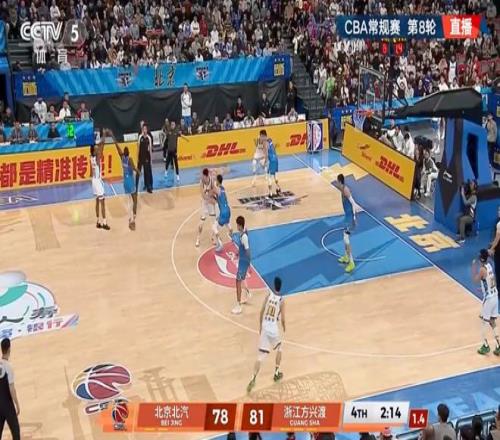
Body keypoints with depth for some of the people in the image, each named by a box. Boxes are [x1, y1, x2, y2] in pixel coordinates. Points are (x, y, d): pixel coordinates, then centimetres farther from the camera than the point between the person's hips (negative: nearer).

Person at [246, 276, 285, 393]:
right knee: (279, 349, 27)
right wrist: (284, 328, 15)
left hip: (265, 328, 2)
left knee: (261, 355, 1)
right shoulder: (281, 301, -9)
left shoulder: (269, 295, 0)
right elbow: (282, 319, -7)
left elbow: (261, 312, 3)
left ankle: (253, 379, -11)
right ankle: (276, 373, 31)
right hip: (274, 329, -2)